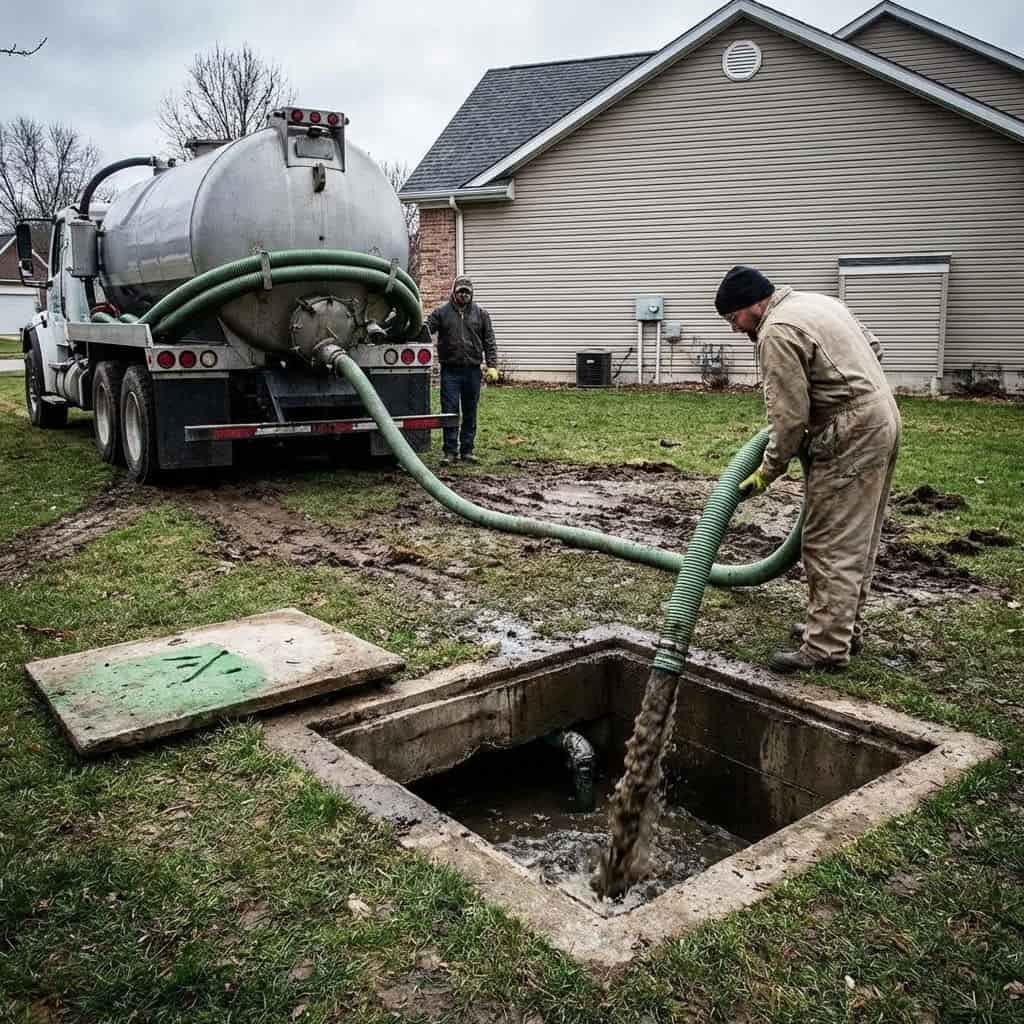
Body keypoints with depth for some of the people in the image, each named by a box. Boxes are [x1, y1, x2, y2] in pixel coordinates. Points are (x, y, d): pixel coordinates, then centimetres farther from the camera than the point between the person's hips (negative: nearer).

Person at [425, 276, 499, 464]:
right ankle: (450, 451, 6)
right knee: (450, 411, -2)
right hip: (450, 371, -1)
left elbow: (489, 343, 7)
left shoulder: (481, 314, 9)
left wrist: (492, 366, -1)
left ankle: (467, 450, 16)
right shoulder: (441, 313, 5)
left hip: (473, 371, 2)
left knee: (470, 413, 7)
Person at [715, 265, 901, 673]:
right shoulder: (816, 300, 16)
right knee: (855, 540, 16)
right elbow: (872, 346, 23)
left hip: (852, 436, -10)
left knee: (829, 544, -6)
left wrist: (766, 472, -8)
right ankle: (843, 628, 26)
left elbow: (790, 417, -17)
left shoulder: (777, 331, -15)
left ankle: (827, 648, -2)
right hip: (882, 418, 10)